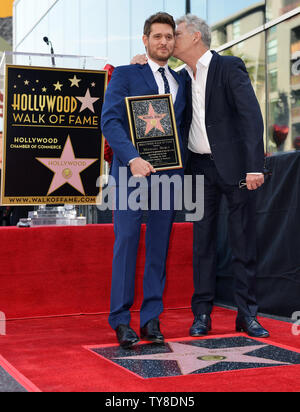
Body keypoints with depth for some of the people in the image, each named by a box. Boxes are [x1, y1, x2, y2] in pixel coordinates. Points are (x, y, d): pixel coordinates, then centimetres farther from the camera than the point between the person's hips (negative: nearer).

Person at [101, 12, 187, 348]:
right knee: (126, 241, -7)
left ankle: (151, 319, 11)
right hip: (132, 170, -4)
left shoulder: (181, 81, 19)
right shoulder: (125, 75, 5)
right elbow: (110, 121, -7)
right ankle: (121, 320, 2)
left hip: (168, 173, 4)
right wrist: (132, 158, -21)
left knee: (159, 245, 5)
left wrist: (182, 167, 6)